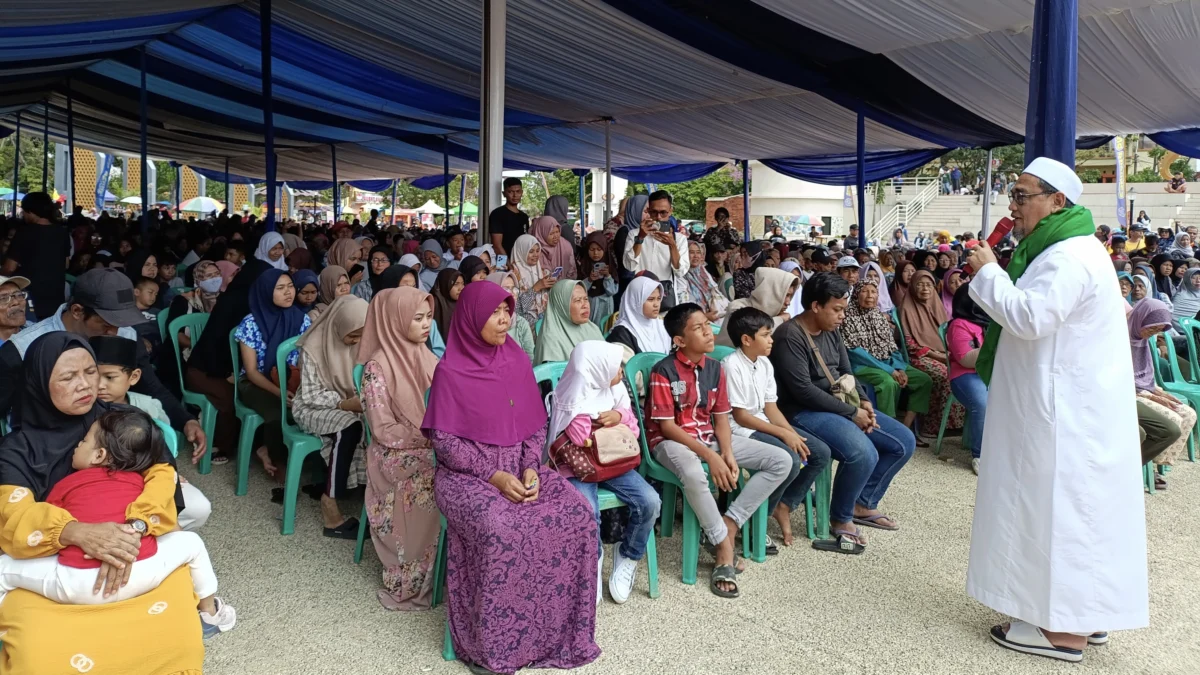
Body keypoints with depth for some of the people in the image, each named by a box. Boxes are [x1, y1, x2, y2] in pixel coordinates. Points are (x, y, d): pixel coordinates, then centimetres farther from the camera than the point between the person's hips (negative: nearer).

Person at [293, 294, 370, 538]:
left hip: (350, 405, 5)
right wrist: (344, 403, -28)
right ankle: (330, 505, -28)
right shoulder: (315, 347, -17)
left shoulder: (361, 344, -3)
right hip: (314, 408, -5)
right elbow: (311, 395, -15)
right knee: (350, 428, -35)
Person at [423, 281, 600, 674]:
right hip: (468, 472, -4)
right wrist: (494, 476, -17)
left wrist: (531, 469, -9)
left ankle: (558, 630, -3)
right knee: (499, 530, -34)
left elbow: (537, 425, 8)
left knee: (578, 515, -19)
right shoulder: (450, 370, -9)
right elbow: (443, 439, -10)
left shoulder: (517, 361, 5)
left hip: (520, 467, 5)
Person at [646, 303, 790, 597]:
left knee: (782, 461, -5)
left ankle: (727, 524, -8)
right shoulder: (664, 371, -16)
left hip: (709, 437, 7)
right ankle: (724, 549, -21)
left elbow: (721, 417, 6)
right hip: (671, 441, -7)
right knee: (694, 474, -43)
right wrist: (710, 457, -22)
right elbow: (667, 426, -17)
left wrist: (727, 453, -12)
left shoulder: (715, 368, 4)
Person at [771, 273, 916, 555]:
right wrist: (852, 412, -19)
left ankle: (863, 504, 15)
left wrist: (863, 402, -4)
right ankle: (841, 519, -7)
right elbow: (803, 391, -23)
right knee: (863, 453, -31)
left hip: (840, 407, 10)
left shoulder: (831, 331, 9)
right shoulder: (790, 336, -18)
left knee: (904, 441, 4)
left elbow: (845, 373, 16)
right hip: (804, 412, -9)